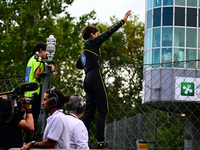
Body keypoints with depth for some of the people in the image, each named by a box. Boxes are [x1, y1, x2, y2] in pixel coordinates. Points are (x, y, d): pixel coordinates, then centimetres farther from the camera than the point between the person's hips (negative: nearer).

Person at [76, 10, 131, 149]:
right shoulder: (92, 43, 1)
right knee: (103, 111, -9)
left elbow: (78, 65, 37)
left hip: (88, 80, 9)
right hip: (96, 79, -9)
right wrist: (123, 20, 1)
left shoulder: (84, 50, 24)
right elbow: (108, 33, -2)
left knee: (89, 112, 7)